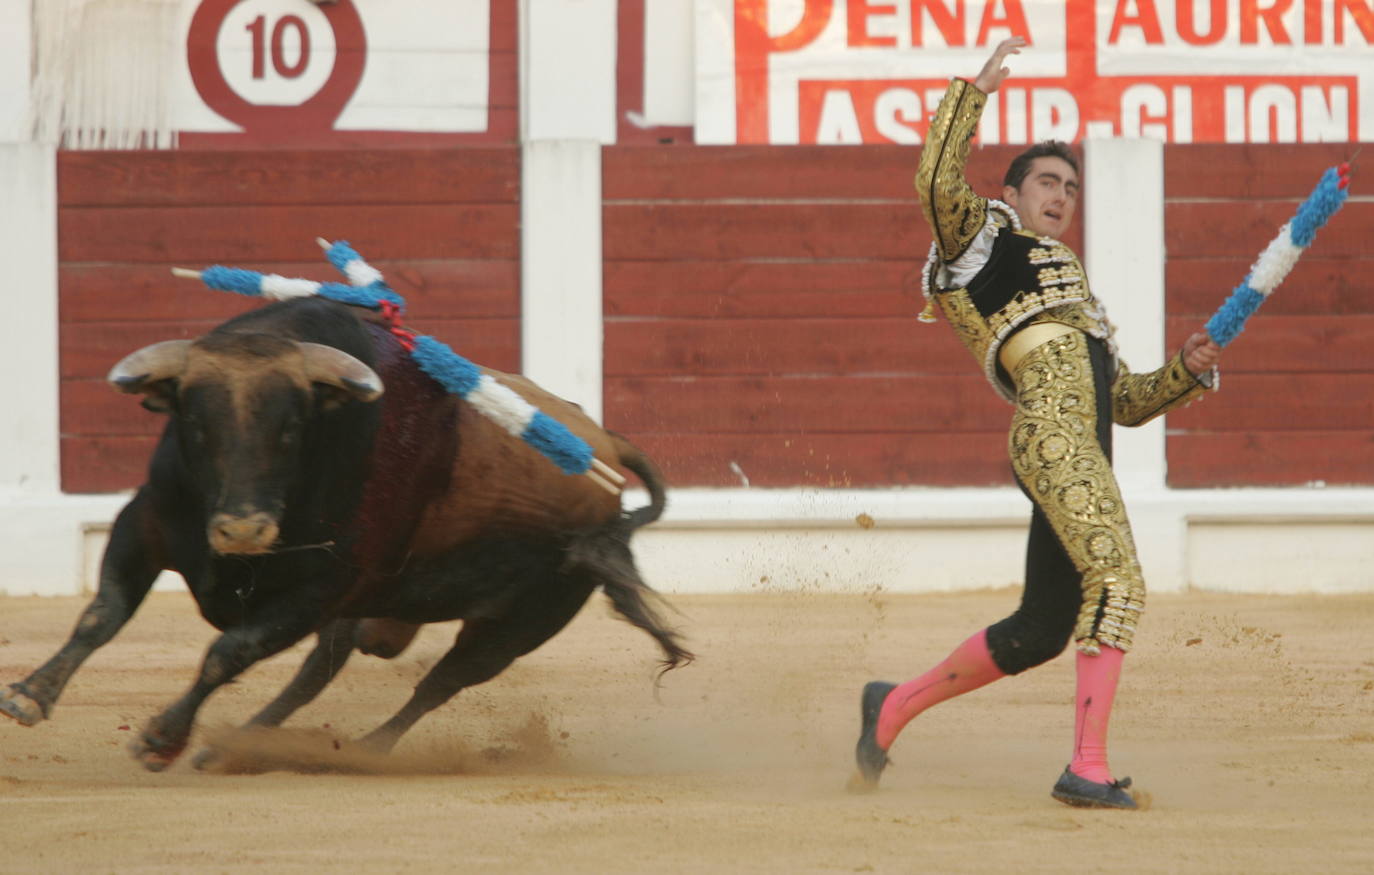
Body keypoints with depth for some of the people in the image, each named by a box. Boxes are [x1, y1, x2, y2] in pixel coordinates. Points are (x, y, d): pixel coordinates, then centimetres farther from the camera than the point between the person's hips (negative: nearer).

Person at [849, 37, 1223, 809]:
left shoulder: (1076, 293, 35)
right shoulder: (984, 236, 16)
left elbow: (1130, 402, 30)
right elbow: (939, 182, -6)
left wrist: (1189, 370, 13)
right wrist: (976, 91, -5)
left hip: (1086, 453, 8)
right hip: (1053, 433, -8)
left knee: (1040, 633, 7)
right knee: (1118, 582, -21)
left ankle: (895, 707, 21)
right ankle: (1089, 767, -25)